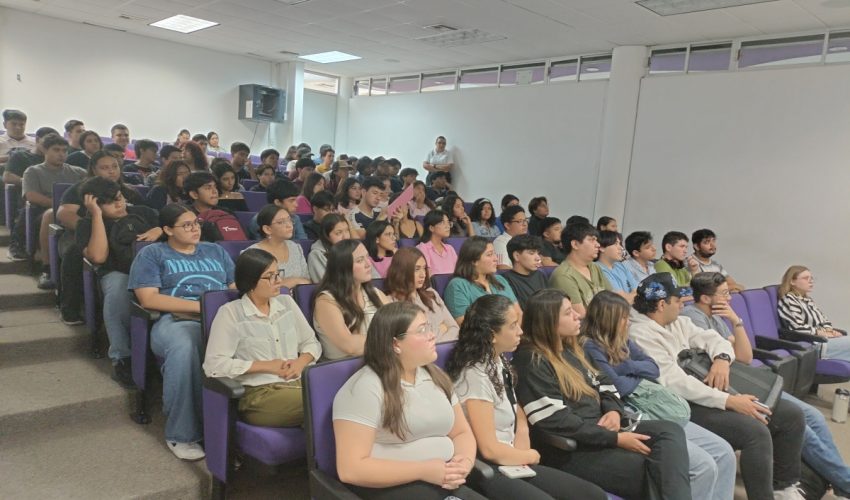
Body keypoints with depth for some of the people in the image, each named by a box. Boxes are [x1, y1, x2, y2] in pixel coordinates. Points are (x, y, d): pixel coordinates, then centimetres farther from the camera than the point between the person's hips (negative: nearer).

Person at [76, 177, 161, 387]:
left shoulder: (142, 212, 19)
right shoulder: (87, 224, 10)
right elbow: (98, 256, -9)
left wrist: (159, 231, -2)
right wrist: (97, 215, -7)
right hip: (119, 273, -1)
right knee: (117, 289, -40)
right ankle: (121, 358, -27)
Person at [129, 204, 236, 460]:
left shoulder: (216, 251, 28)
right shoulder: (151, 254, 15)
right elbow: (148, 299, 1)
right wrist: (199, 305, -8)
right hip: (177, 320, -2)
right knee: (184, 348, -41)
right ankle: (181, 434, -23)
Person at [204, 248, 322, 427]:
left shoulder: (287, 302, 15)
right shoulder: (230, 312, -2)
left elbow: (311, 343, 19)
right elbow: (213, 365, -9)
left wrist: (301, 362, -4)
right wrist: (266, 366, -10)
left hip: (300, 383, 5)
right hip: (259, 394, -5)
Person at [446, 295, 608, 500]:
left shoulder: (500, 364, 11)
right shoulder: (475, 375, -18)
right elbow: (490, 450, -18)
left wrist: (522, 455, -7)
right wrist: (531, 456, -1)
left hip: (512, 464, 9)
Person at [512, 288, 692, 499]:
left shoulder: (570, 348, 15)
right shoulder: (531, 363, -14)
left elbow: (603, 382, 21)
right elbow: (558, 423, -20)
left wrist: (614, 410, -3)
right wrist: (616, 439, -18)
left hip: (600, 430, 9)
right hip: (569, 450, -9)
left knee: (670, 431, -11)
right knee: (653, 470, -21)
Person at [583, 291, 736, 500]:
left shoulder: (621, 340, 16)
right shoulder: (590, 347, -12)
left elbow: (654, 369, 12)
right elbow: (618, 387, -18)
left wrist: (628, 367, -6)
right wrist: (639, 374, 1)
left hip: (656, 410, 10)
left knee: (724, 453, 3)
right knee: (704, 466, -18)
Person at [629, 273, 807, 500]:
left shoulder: (678, 322, 14)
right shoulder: (640, 334, -16)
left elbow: (713, 339, 16)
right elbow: (675, 382, -23)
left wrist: (722, 358, -9)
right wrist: (728, 401, -24)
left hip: (707, 392, 10)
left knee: (792, 415, 6)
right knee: (756, 432, -28)